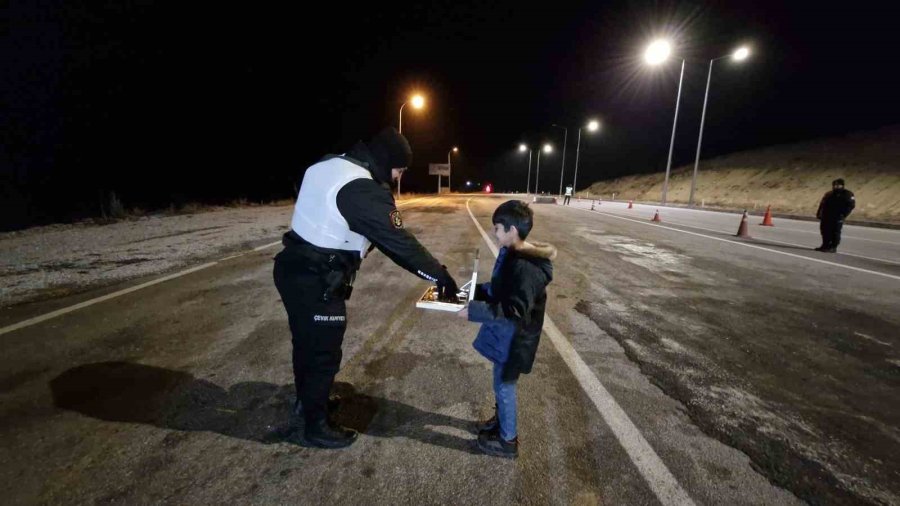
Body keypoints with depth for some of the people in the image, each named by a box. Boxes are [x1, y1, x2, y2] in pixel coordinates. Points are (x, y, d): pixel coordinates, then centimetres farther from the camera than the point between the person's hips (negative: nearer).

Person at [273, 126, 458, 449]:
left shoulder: (326, 166, 8)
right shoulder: (364, 190, -22)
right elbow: (399, 242, -22)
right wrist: (440, 276, -12)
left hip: (292, 267, 10)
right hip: (316, 283, -10)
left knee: (306, 342, 26)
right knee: (324, 354, 8)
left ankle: (307, 400, 48)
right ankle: (317, 426, 30)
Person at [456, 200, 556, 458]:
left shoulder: (526, 267, -29)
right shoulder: (510, 255, 2)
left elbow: (516, 312, -31)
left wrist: (474, 310, -31)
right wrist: (475, 290, 6)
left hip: (514, 339, -9)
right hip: (505, 334, 9)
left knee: (504, 386, 9)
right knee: (502, 384, 24)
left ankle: (508, 440, 29)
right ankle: (500, 420, 46)